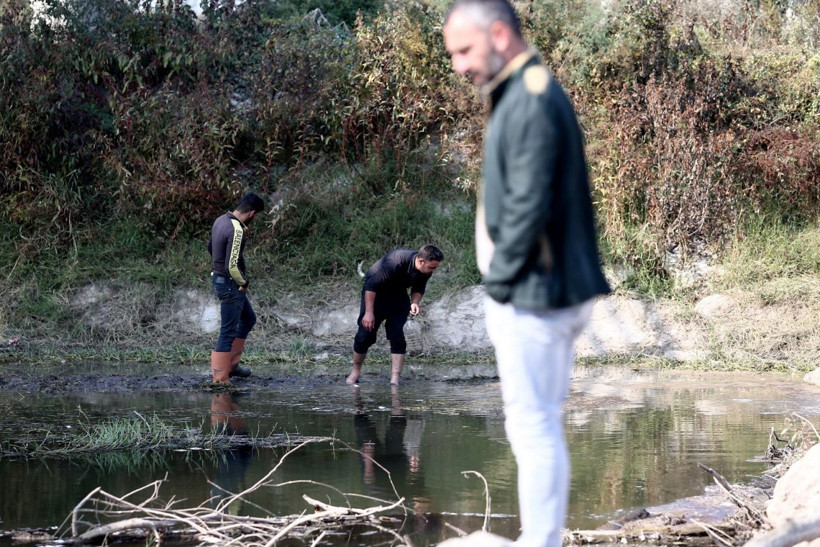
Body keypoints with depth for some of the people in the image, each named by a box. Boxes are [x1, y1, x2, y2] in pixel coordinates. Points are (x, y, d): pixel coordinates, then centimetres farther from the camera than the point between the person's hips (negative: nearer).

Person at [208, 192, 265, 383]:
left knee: (249, 319, 24)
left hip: (220, 279, 10)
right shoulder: (236, 231, -25)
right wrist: (243, 282, -11)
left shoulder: (221, 220, 3)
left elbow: (211, 247, 18)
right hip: (231, 285, -10)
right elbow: (232, 266, -28)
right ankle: (220, 379, 3)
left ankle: (231, 364, 28)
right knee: (228, 332, -2)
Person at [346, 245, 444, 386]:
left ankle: (395, 380, -12)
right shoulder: (395, 262, -38)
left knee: (397, 336, -10)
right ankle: (356, 371, 18)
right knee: (365, 335, -4)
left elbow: (418, 289, 3)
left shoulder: (425, 271, -17)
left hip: (398, 295, 5)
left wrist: (415, 302, -19)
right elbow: (371, 285, -30)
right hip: (375, 293, -4)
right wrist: (369, 312, -29)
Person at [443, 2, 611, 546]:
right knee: (539, 424, 16)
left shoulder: (531, 103, -17)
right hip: (550, 292, 10)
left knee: (534, 426, -4)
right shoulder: (523, 95, 14)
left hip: (531, 296, -10)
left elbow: (528, 209, -22)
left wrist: (499, 283, -12)